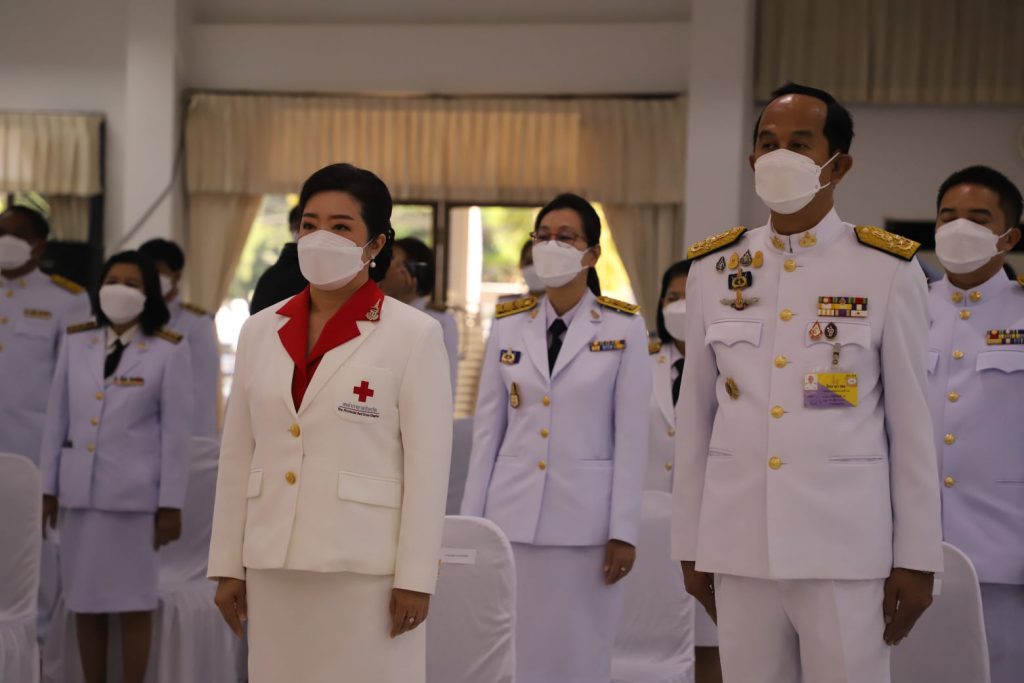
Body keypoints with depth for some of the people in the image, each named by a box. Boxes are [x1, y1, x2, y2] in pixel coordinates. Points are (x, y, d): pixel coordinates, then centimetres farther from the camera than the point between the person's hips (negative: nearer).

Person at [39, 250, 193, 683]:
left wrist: (171, 505, -7)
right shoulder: (76, 342, 8)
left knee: (134, 600, 1)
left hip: (134, 492, -4)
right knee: (85, 599, 7)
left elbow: (176, 432, -4)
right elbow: (57, 420, 10)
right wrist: (48, 488, 7)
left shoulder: (168, 351, -2)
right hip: (79, 489, 4)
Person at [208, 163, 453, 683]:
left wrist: (415, 578, -10)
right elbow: (237, 456, 11)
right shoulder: (260, 332, 10)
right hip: (275, 566, 4)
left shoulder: (414, 334, -3)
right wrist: (228, 564, 8)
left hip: (367, 566, -4)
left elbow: (428, 465, -6)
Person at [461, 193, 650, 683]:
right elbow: (487, 431, 8)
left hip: (585, 515, -2)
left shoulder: (624, 328, -1)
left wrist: (623, 531, -7)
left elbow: (631, 436, -3)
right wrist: (470, 523, 4)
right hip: (513, 513, 3)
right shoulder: (508, 326, 6)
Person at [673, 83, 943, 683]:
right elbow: (696, 416, 10)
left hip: (846, 545, -3)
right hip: (738, 544, 3)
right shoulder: (713, 269, 6)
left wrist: (917, 557, -3)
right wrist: (690, 543, 9)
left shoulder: (889, 270, -3)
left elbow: (911, 423, -1)